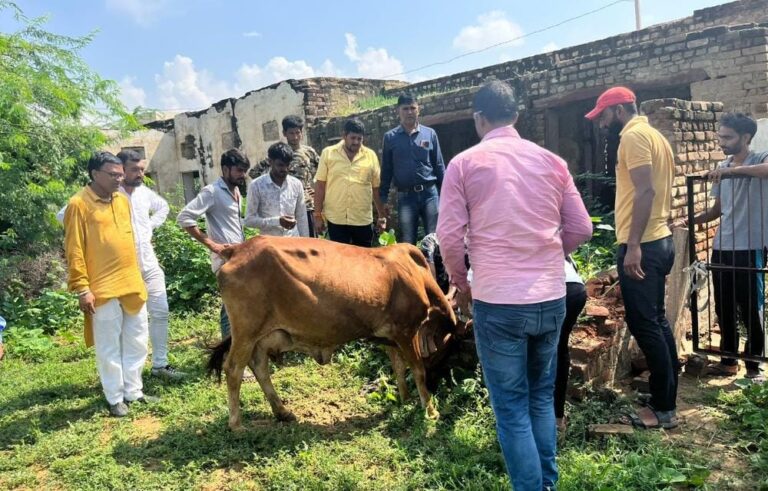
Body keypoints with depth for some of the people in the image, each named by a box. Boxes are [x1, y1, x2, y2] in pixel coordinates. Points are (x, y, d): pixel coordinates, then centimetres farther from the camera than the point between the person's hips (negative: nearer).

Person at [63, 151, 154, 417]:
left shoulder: (122, 200, 11)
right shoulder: (79, 204, -9)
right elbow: (74, 251, -11)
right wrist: (82, 288, -14)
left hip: (132, 284, 7)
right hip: (103, 289, -7)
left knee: (137, 342, 14)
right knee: (109, 347, 5)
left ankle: (133, 391, 27)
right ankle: (115, 399, 18)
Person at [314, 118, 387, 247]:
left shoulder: (371, 155, 4)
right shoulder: (328, 153, -1)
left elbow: (377, 188, 8)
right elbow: (320, 185, 1)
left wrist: (382, 215, 8)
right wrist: (318, 215, -2)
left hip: (363, 220, 2)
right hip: (336, 220, -2)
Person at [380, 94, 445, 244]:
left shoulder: (430, 134, 5)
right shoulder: (390, 137, 4)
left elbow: (439, 166, 6)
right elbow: (386, 170, 7)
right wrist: (383, 199, 4)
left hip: (429, 193, 0)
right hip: (405, 196, 0)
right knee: (408, 243, 7)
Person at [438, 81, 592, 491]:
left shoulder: (464, 163, -3)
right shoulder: (551, 161, 6)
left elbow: (450, 235, -8)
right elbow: (581, 229, 8)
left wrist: (461, 284, 8)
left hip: (498, 301, -4)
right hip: (551, 298, 4)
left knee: (512, 406, 8)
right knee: (542, 396, 21)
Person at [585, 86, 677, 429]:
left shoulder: (633, 136, -11)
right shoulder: (654, 135, 19)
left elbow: (645, 190, -21)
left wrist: (633, 245, -25)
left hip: (642, 245, -11)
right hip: (659, 240, 11)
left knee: (643, 325, -4)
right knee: (656, 322, 15)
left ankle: (663, 409, 5)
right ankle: (665, 401, 24)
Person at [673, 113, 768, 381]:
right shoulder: (722, 167, 13)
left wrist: (732, 170, -36)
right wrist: (691, 220, 4)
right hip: (721, 248, 6)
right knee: (724, 309, 13)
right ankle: (728, 360, 26)